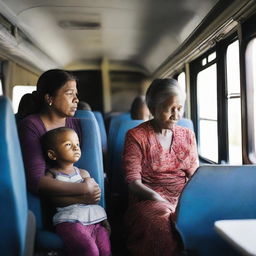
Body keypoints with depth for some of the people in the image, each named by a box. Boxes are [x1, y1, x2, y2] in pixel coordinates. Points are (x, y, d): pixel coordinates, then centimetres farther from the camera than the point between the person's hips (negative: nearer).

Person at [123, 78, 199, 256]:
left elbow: (194, 175, 11)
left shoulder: (187, 135, 14)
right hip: (149, 200, -4)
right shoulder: (136, 136, -1)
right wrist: (159, 199, -21)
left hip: (184, 198, 4)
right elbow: (133, 181, -6)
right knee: (161, 221, -36)